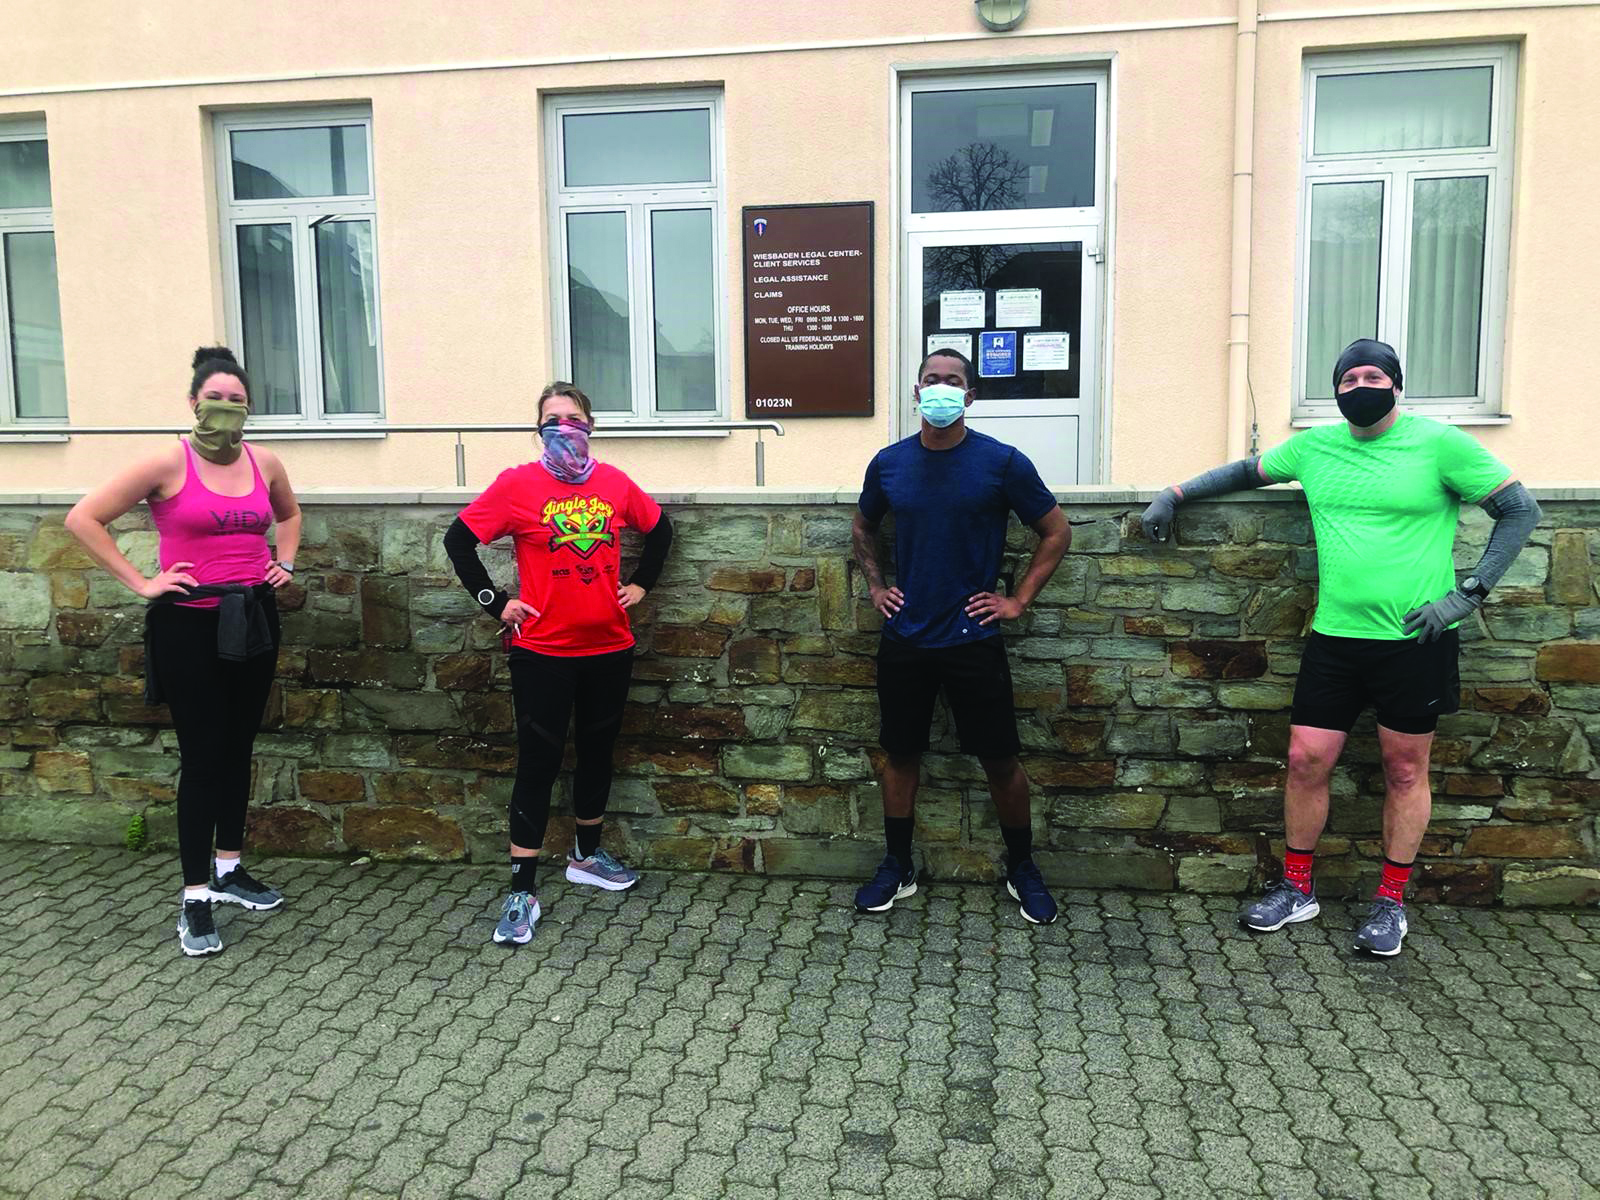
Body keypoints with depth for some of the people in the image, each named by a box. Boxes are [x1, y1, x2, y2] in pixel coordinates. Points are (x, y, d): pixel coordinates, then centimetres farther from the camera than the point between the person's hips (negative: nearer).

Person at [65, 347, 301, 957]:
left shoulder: (264, 463, 5)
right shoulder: (168, 463, -10)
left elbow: (289, 512, 26)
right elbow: (83, 518, -10)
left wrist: (284, 561, 11)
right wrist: (140, 582, -11)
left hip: (253, 619, 5)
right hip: (190, 624, -5)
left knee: (238, 748, 14)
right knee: (201, 755, -2)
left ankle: (229, 869, 29)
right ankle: (196, 899, 8)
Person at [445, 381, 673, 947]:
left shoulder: (615, 484, 2)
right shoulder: (517, 485, -7)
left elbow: (659, 528, 19)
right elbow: (459, 539, -2)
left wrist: (641, 583, 10)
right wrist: (494, 601, -6)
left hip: (608, 648, 4)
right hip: (542, 651, -4)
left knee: (598, 750, 17)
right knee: (538, 763, -1)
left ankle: (587, 856, 37)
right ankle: (522, 892, 7)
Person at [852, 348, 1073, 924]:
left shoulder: (1001, 461, -7)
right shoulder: (889, 463, 2)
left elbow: (1056, 531, 1)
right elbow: (863, 527, 22)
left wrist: (1018, 599, -3)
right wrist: (875, 585, 10)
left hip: (973, 639, -2)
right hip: (904, 639, 3)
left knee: (1000, 760, 5)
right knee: (900, 753, 11)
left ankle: (1022, 870, 25)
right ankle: (897, 868, 27)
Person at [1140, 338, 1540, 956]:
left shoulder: (1439, 443, -6)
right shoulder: (1314, 446, 6)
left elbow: (1521, 510, -2)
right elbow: (1246, 470, 22)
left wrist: (1469, 593, -10)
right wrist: (1174, 493, 15)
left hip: (1415, 640, -3)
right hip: (1335, 636, 3)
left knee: (1405, 770, 8)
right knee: (1307, 759, 3)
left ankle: (1391, 901, 24)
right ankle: (1296, 888, 21)